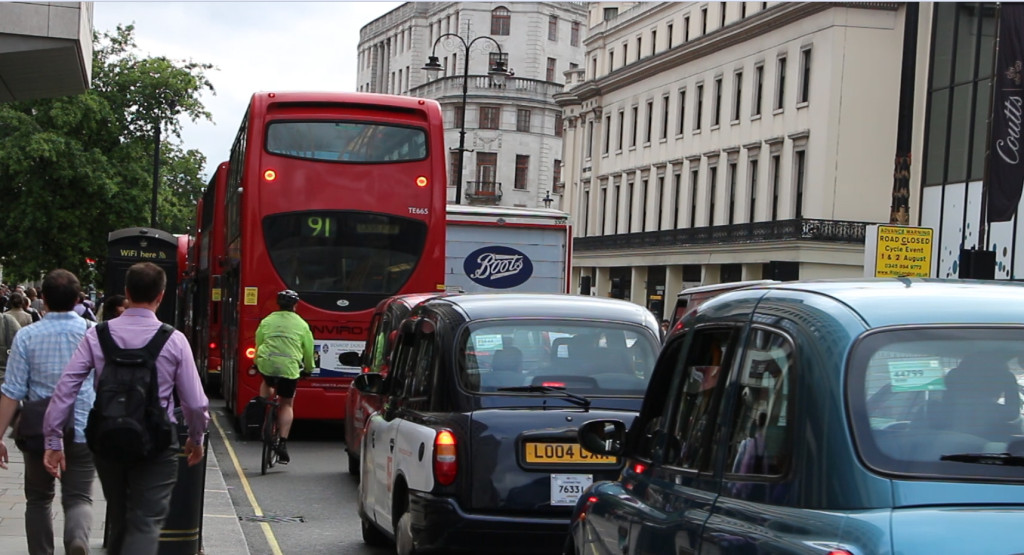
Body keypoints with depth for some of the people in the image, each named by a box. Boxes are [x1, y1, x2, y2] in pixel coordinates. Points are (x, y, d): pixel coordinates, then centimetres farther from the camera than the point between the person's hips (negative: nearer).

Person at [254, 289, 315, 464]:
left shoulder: (267, 321, 13)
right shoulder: (301, 324, 9)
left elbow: (258, 343, 20)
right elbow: (308, 350, 14)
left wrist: (257, 363, 37)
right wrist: (309, 369, 31)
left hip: (266, 364, 2)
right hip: (289, 367, -1)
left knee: (267, 383, 38)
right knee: (287, 404, 13)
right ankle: (283, 443, 4)